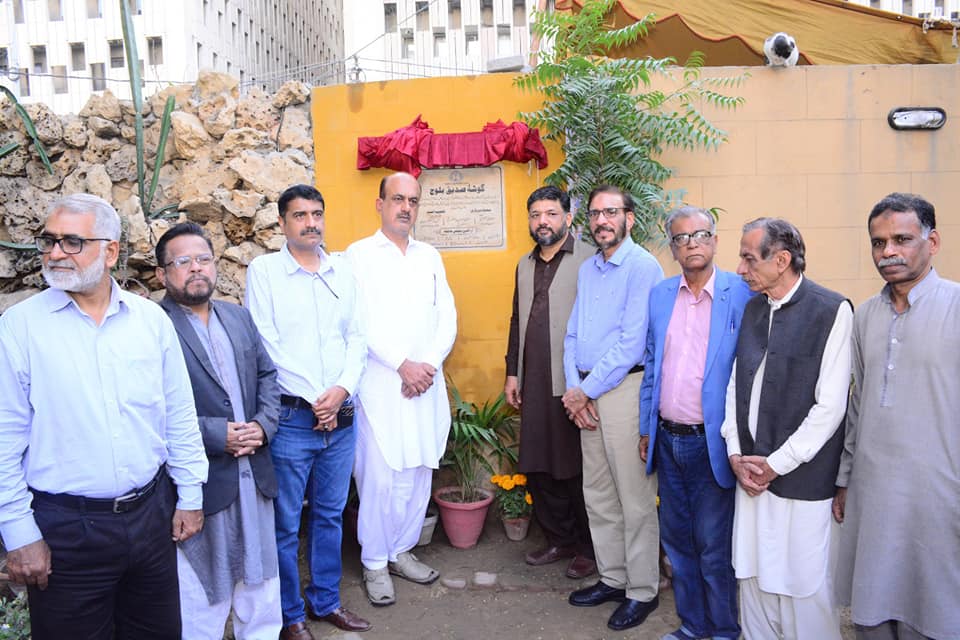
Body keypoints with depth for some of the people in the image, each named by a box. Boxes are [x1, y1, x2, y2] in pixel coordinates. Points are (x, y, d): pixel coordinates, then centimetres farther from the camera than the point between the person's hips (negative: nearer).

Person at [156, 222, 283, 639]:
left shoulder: (240, 317, 9)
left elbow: (267, 375, 11)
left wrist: (263, 425, -6)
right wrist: (217, 435, -20)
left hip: (253, 475, 6)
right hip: (200, 480, -6)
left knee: (260, 578, 21)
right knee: (202, 604, 11)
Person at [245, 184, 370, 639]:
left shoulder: (342, 271, 9)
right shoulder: (264, 270, -3)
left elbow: (356, 337, 7)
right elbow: (266, 346, -9)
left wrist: (342, 389, -8)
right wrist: (314, 400, -11)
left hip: (341, 416, 4)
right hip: (292, 418, -4)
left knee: (330, 515, 16)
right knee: (285, 524, 7)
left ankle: (325, 600, 34)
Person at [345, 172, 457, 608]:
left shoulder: (430, 257, 15)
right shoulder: (359, 255, 2)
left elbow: (447, 317, 9)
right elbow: (362, 322, -8)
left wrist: (429, 364, -6)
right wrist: (402, 365, -13)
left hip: (426, 385, 4)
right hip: (381, 386, -4)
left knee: (418, 476, 9)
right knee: (379, 478, -3)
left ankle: (401, 551, 26)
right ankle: (375, 564, 14)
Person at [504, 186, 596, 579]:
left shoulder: (588, 259, -7)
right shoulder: (525, 265, 15)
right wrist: (512, 372, 16)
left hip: (574, 384, -6)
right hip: (534, 384, 7)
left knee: (578, 469, 4)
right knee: (538, 467, 13)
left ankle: (588, 548, 23)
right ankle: (559, 540, 30)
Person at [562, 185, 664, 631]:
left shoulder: (643, 267, -9)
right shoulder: (586, 270, 15)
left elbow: (632, 343, -17)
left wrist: (587, 390, -12)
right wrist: (573, 389, -1)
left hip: (626, 388, -7)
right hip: (586, 394, 8)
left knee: (635, 498, 2)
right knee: (597, 493, 15)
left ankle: (642, 591, 17)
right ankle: (612, 578, 30)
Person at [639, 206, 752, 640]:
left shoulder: (741, 294, -9)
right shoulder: (660, 295, 7)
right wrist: (646, 429, 12)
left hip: (712, 442, -5)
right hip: (668, 439, 5)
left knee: (714, 546, 6)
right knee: (677, 538, 17)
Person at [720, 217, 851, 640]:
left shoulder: (832, 311, -9)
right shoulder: (752, 309, 10)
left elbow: (830, 407, -12)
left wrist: (775, 464, -11)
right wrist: (736, 454, 1)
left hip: (801, 478, -5)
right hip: (751, 471, 5)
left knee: (804, 587, 6)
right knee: (753, 578, 14)